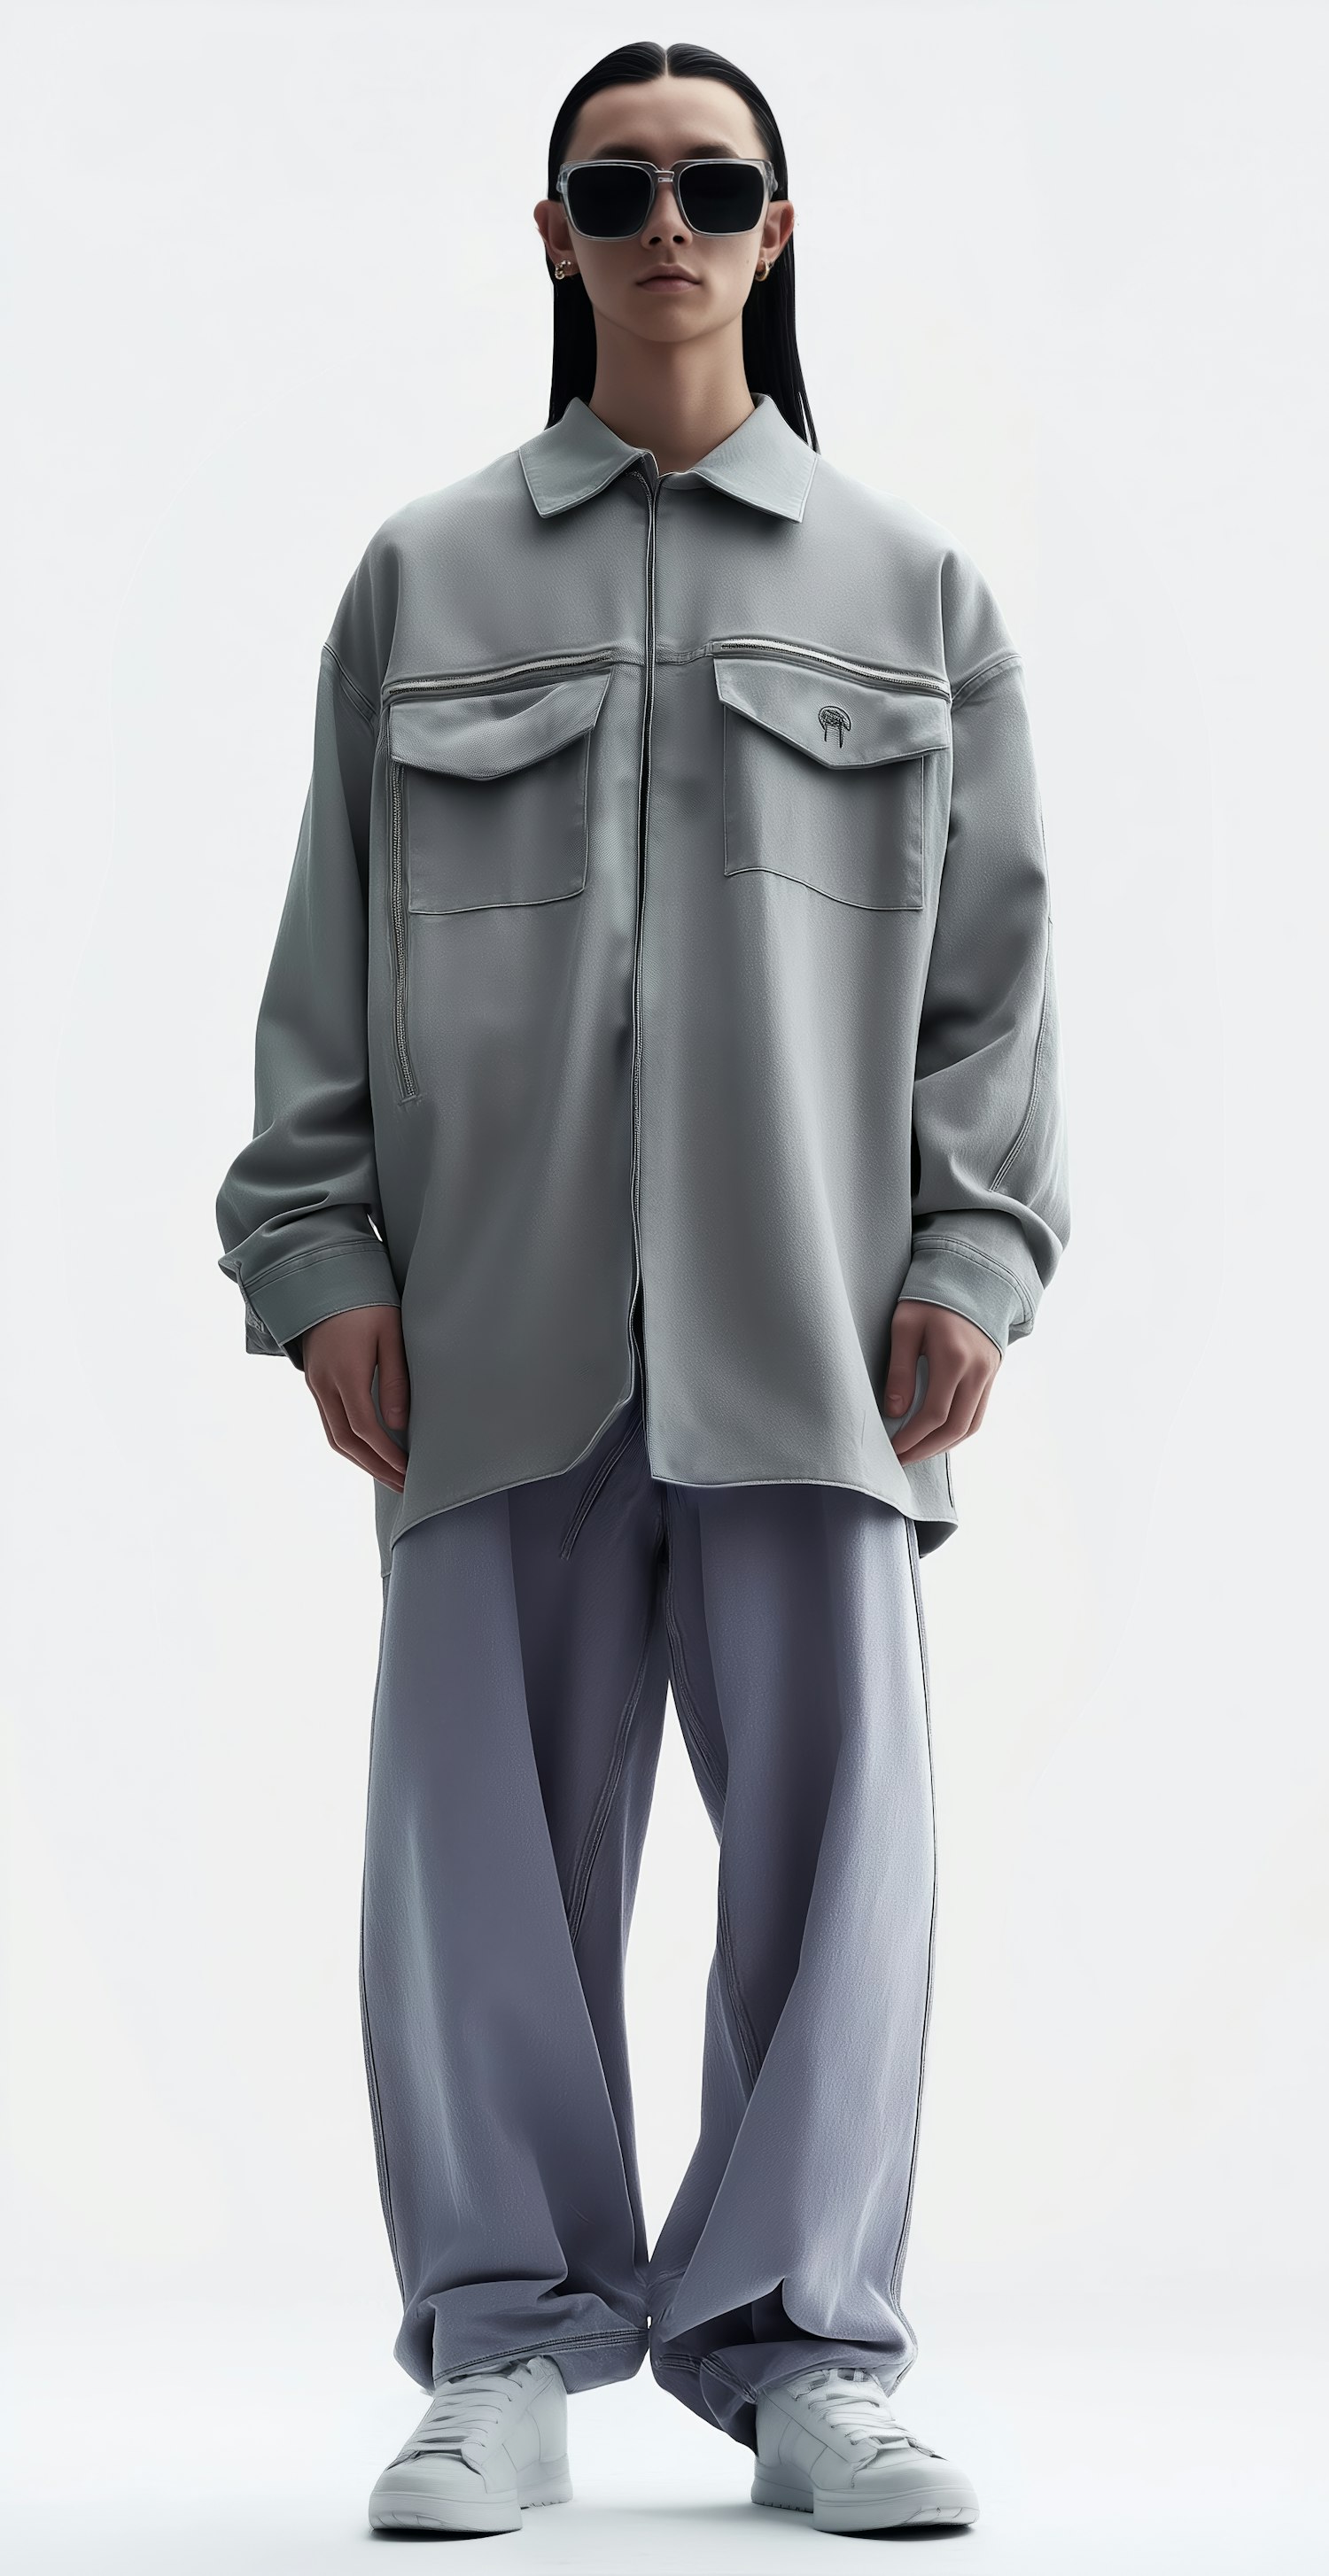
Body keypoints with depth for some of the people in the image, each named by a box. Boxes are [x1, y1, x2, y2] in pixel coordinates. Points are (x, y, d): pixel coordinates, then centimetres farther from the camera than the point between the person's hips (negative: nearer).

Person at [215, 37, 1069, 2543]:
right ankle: (509, 2354, 8)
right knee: (495, 1817, -1)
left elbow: (993, 953, 11)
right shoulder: (424, 578, 13)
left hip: (800, 1306, 0)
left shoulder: (914, 588, 14)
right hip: (499, 1302, 0)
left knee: (833, 1815, -3)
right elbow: (328, 948, 11)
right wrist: (322, 1254, 1)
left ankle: (801, 2351, 7)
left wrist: (972, 1251, 0)